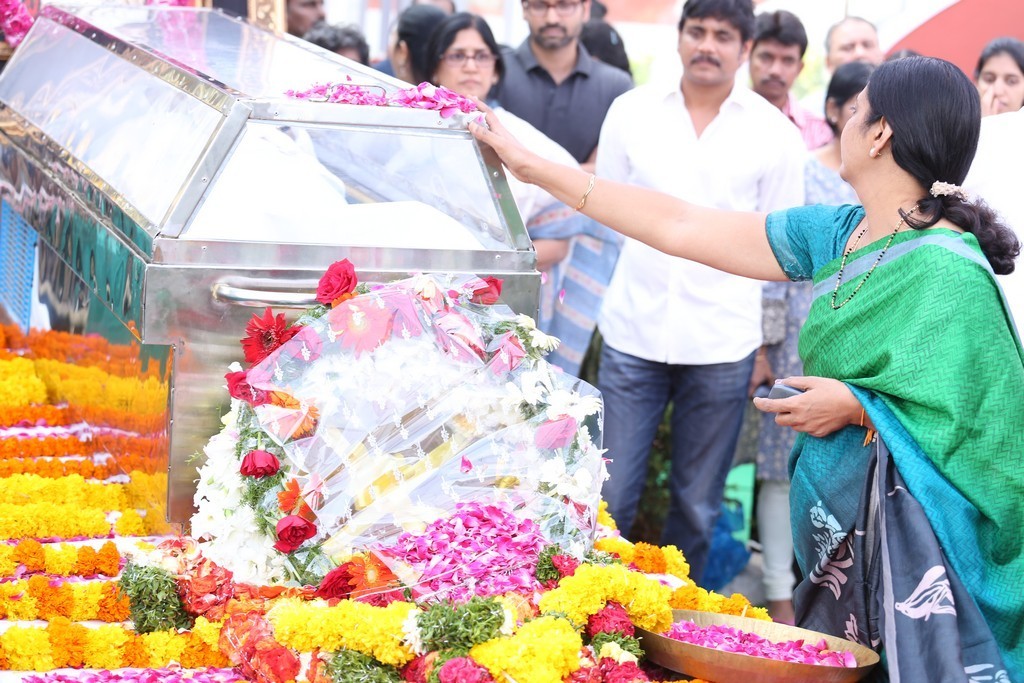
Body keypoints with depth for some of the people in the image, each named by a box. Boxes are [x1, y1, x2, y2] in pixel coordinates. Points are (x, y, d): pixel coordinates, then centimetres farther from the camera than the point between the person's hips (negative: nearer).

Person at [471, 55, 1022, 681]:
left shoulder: (949, 271, -18)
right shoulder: (838, 234, 6)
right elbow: (678, 227, 8)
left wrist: (861, 408, -20)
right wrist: (534, 168, 10)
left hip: (907, 542, -8)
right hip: (837, 533, 8)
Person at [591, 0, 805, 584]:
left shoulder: (774, 133, 2)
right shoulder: (631, 111, 5)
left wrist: (773, 345, 5)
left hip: (723, 344, 0)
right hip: (633, 335, 1)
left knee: (698, 506, 9)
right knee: (612, 497, -2)